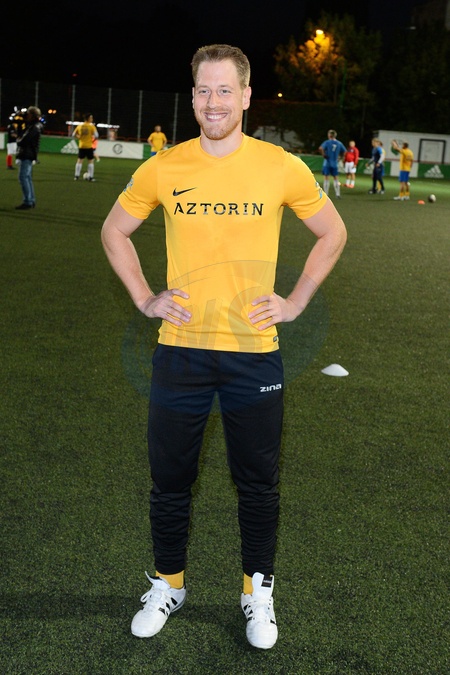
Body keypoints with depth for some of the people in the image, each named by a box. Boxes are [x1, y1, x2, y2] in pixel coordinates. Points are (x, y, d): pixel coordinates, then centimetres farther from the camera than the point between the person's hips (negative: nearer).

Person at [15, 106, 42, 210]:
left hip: (27, 156, -10)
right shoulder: (30, 126, 15)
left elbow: (24, 141, -21)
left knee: (23, 178, -11)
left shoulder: (34, 128, -16)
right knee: (27, 178, 13)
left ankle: (28, 202, -11)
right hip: (26, 155, 10)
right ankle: (31, 201, 18)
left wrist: (19, 140, 0)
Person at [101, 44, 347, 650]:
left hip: (254, 351, -1)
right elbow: (114, 232, 13)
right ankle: (168, 583, 34)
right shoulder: (163, 168, -1)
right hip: (180, 350, 1)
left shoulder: (283, 167, -4)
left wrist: (296, 301, 2)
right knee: (170, 479, 12)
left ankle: (258, 592, 31)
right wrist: (145, 299, 3)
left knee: (258, 483, 11)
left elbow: (333, 234, 10)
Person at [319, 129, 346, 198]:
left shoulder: (327, 142, -8)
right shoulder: (339, 143, 5)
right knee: (336, 179, 11)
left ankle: (325, 194, 1)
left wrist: (323, 155, -11)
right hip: (335, 164, 3)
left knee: (326, 178, 2)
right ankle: (338, 194, 7)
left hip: (327, 163, -3)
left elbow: (321, 148, -24)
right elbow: (344, 152, 12)